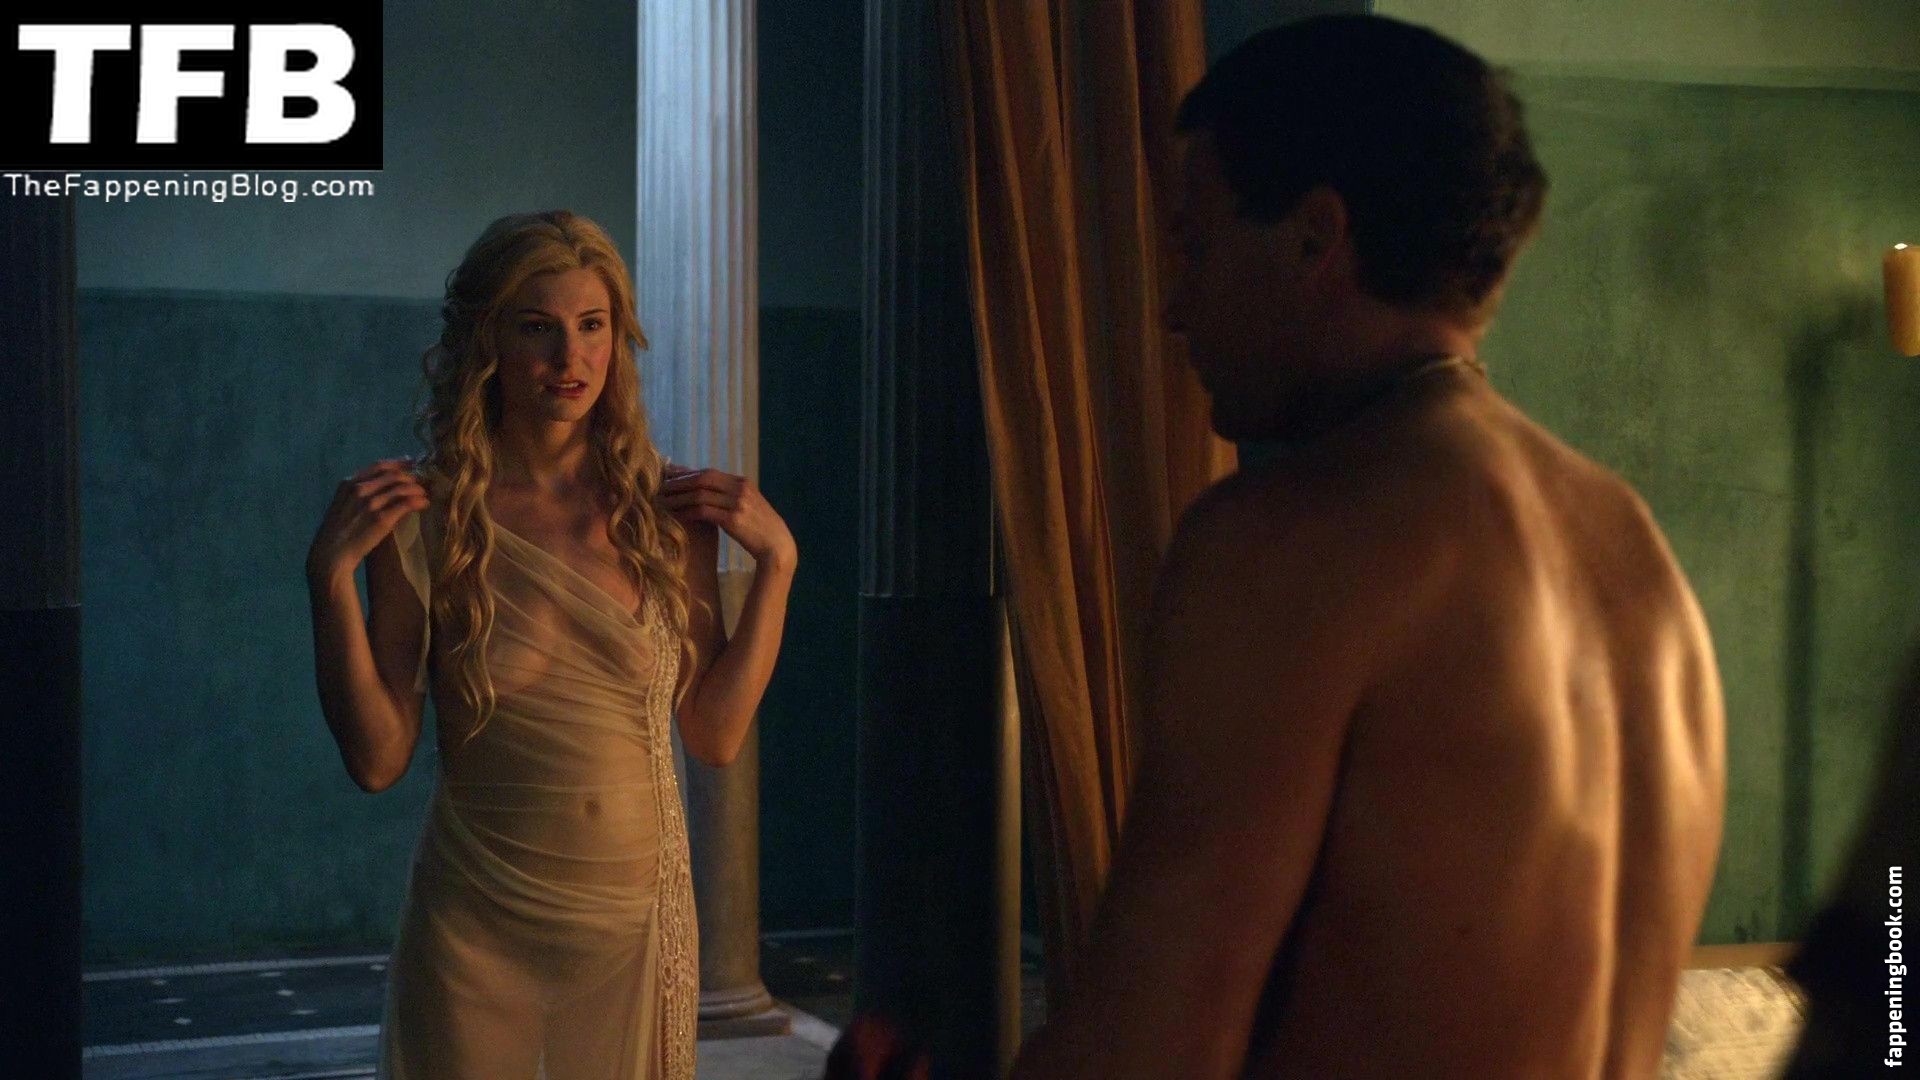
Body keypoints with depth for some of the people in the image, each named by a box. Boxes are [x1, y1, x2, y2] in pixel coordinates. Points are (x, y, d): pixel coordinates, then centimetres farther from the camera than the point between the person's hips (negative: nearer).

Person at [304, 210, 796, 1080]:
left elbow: (715, 734, 1)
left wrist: (776, 561, -5)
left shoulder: (668, 510, -2)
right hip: (476, 926, -2)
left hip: (638, 915, 2)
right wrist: (330, 577, -15)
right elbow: (378, 759, -7)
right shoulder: (424, 517, -8)